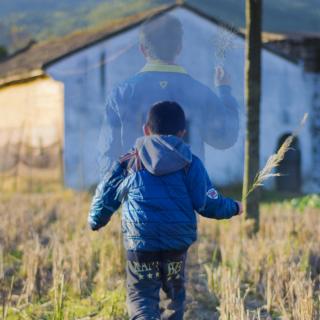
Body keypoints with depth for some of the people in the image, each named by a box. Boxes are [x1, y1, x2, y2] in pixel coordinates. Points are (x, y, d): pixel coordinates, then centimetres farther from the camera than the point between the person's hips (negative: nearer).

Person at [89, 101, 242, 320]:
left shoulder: (129, 162, 7)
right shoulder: (190, 163, 3)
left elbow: (106, 195, 12)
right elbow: (208, 203, -1)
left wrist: (96, 221, 31)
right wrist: (233, 208, 19)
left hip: (140, 241, -1)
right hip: (177, 241, 1)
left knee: (141, 295, -1)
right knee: (175, 291, 22)